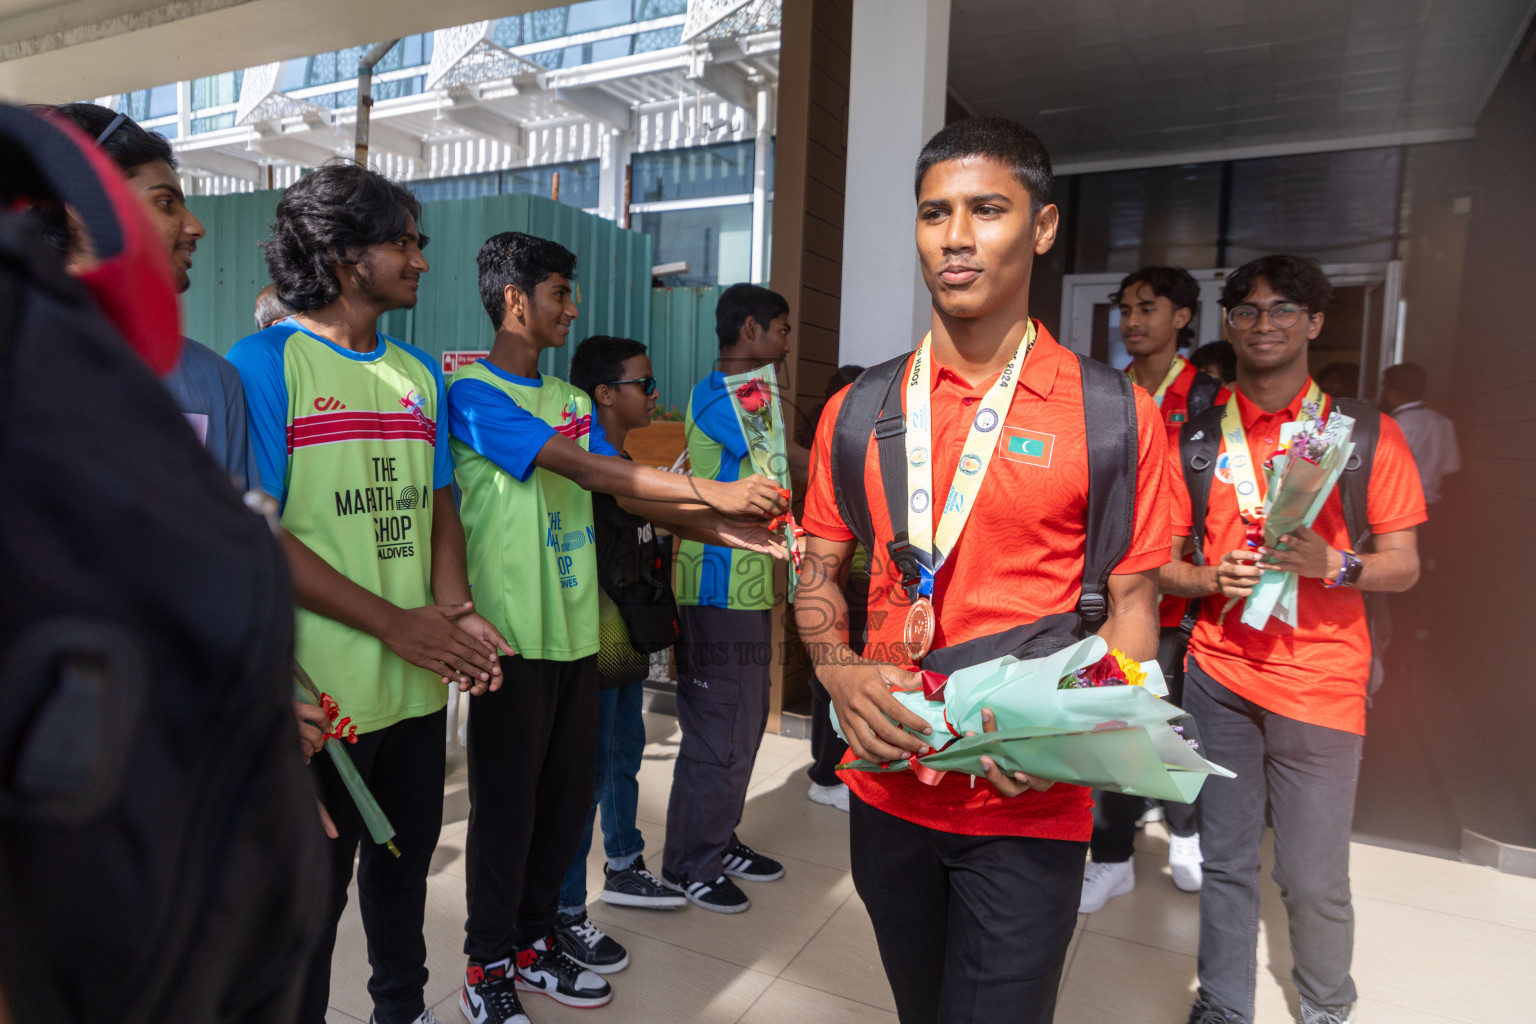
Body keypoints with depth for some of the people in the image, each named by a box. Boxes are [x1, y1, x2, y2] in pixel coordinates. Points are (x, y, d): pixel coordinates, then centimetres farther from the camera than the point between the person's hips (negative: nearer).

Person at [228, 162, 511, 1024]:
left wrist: (456, 610, -6)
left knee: (406, 863, 23)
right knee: (312, 888, 11)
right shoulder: (265, 362, -10)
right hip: (322, 694, -6)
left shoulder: (422, 373, 9)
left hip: (420, 686, 6)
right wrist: (397, 623, -16)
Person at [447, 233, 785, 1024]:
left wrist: (720, 529, -5)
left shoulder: (573, 400, 15)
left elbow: (623, 487, 9)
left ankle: (532, 942, 33)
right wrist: (711, 492, -23)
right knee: (505, 802, 5)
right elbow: (579, 468, -21)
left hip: (576, 631, 7)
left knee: (568, 795, 14)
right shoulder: (473, 393, -9)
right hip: (511, 637, -7)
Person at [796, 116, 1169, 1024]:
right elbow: (819, 572, 8)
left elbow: (1132, 604, -4)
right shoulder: (859, 412, 1)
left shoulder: (1115, 416, -8)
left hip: (1029, 810, -3)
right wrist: (842, 673, -11)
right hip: (889, 792, 4)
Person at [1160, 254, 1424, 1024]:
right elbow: (1162, 560, 7)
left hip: (1319, 683, -1)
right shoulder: (1198, 435, 4)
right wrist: (1214, 578, -13)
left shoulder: (1365, 433, 1)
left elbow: (1403, 565, 1)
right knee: (1225, 861, 10)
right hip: (1219, 672, 2)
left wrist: (1332, 565, -18)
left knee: (1315, 880, 4)